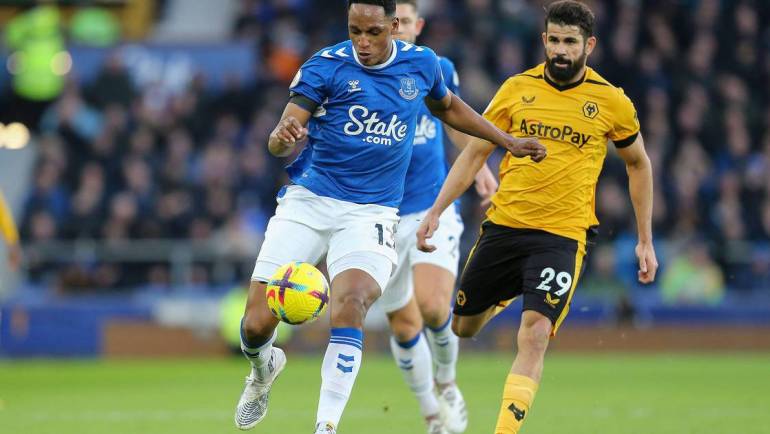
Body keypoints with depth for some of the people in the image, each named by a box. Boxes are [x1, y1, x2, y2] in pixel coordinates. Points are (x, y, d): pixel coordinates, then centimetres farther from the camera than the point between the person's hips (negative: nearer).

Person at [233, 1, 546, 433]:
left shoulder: (421, 64, 3)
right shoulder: (326, 66, -7)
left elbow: (448, 107, 27)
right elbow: (281, 141, -14)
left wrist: (510, 142, 25)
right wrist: (283, 137, -38)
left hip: (370, 212, 1)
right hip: (308, 202, 0)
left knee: (350, 303, -28)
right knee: (257, 324, -7)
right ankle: (264, 366, 31)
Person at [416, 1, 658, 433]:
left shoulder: (612, 102, -2)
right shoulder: (517, 89, 2)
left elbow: (638, 165, 12)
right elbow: (475, 154, 9)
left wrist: (646, 240, 10)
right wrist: (436, 211, 2)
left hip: (563, 235, -3)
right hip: (503, 224, 3)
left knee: (535, 335, -22)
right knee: (461, 328, 15)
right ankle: (506, 295, 48)